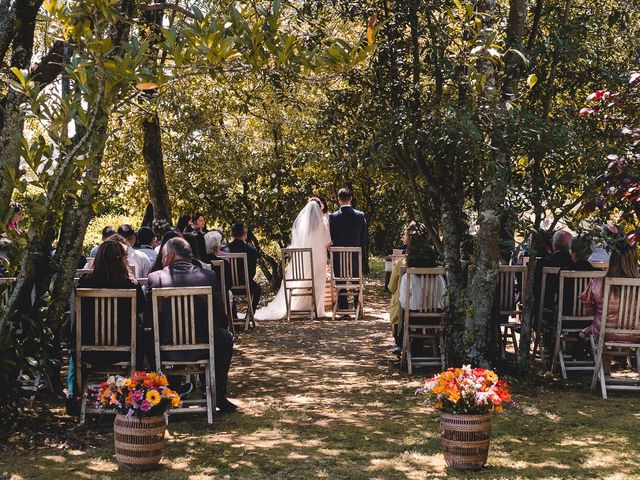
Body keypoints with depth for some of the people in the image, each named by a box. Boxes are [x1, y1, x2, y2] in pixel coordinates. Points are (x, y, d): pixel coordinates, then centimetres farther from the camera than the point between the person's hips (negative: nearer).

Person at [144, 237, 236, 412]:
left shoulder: (155, 278, -4)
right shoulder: (209, 276, -2)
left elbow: (148, 322, -1)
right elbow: (221, 318, 2)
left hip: (168, 351, 0)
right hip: (204, 348, 0)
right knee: (226, 337, 31)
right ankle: (218, 395, 29)